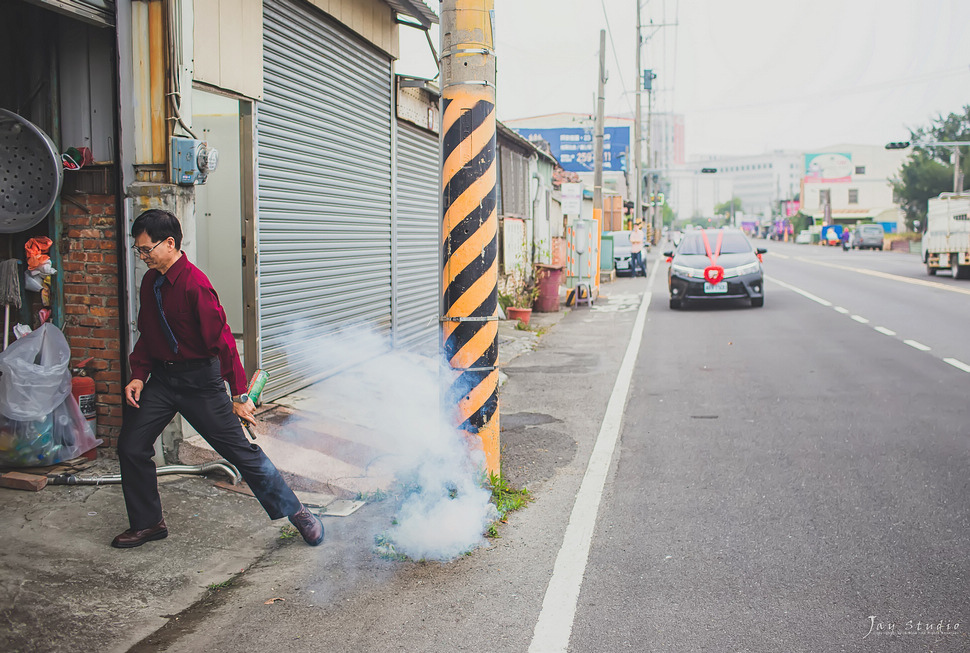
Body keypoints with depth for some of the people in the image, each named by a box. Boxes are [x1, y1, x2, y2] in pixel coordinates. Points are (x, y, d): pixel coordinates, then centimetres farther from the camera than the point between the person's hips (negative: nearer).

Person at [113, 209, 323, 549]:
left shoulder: (195, 284, -21)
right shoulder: (150, 281, 5)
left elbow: (221, 339, -21)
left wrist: (239, 395, -20)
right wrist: (138, 376, 4)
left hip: (200, 380, -7)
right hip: (161, 377, 7)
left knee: (240, 450, -3)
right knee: (130, 447, 5)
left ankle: (296, 511, 8)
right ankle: (147, 524, 23)